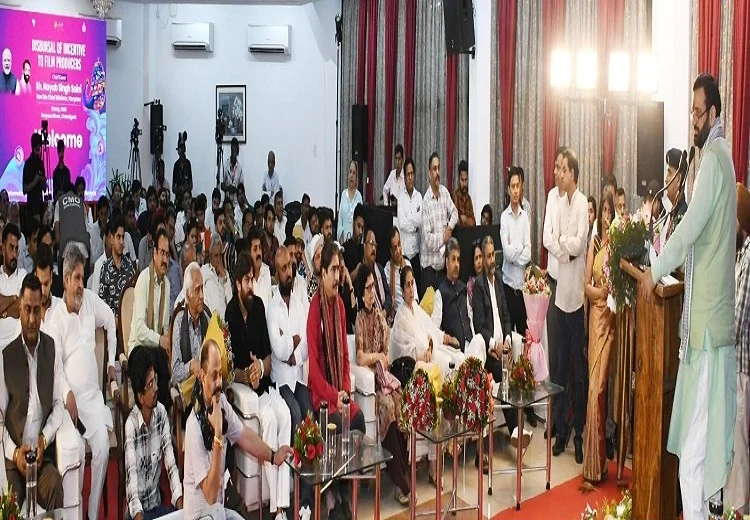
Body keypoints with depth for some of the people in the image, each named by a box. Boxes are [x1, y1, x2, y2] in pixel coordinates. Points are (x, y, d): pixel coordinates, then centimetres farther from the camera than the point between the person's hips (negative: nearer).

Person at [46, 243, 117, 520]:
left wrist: (111, 362, 18)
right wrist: (68, 394, -21)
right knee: (77, 451, -21)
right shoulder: (55, 318, -6)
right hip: (71, 395, -3)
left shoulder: (91, 300, 4)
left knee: (102, 447, -11)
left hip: (94, 392, 4)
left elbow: (111, 322, 21)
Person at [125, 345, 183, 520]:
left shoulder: (161, 412, -3)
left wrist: (179, 498, -18)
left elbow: (170, 462, -4)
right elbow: (131, 476, -24)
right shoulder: (131, 425, -18)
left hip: (157, 505, 4)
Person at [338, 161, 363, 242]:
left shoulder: (359, 196, 2)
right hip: (344, 236, 2)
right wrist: (341, 237, -3)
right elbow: (340, 219, 7)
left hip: (355, 236, -2)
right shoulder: (343, 194, 8)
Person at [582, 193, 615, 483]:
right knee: (595, 385, 6)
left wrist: (612, 291, -23)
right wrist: (599, 291, -10)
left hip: (611, 319, -4)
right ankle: (593, 462, 14)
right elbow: (586, 285, 8)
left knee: (599, 386, -4)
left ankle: (598, 463, 7)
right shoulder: (594, 244, 10)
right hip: (595, 316, 4)